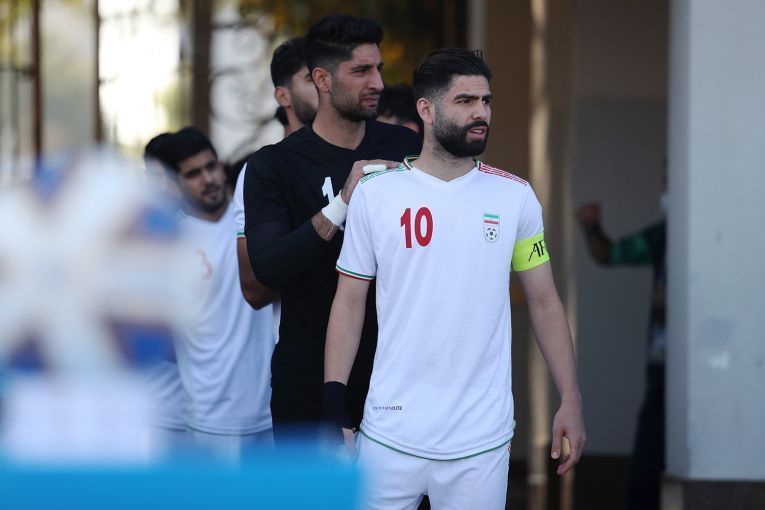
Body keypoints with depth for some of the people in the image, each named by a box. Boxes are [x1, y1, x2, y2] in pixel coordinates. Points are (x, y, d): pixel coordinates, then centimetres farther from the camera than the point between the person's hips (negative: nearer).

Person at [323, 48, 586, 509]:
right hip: (391, 433, 0)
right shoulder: (374, 193, 1)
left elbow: (544, 302, 7)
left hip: (482, 438, 1)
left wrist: (571, 401, 1)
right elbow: (349, 304, 5)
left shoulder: (516, 197, 3)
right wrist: (334, 409, -1)